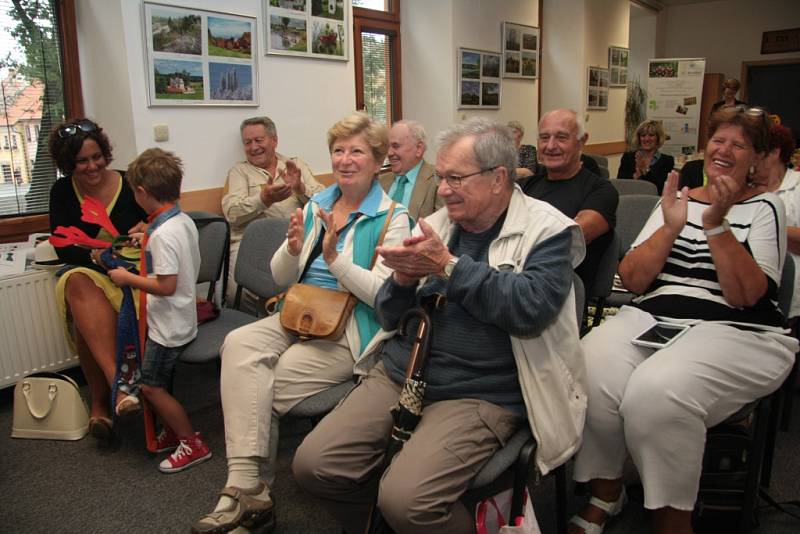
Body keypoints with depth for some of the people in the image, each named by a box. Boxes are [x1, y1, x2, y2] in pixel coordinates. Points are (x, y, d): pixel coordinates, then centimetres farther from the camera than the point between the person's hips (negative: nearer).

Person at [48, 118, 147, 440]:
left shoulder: (130, 185, -2)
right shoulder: (62, 192, 6)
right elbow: (62, 249, 0)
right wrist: (95, 256, -20)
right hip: (84, 273, 1)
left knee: (86, 317, -32)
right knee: (79, 286, -36)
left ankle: (101, 402, -24)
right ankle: (118, 379, -42)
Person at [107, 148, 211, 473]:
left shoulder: (163, 233, -26)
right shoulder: (185, 221, 3)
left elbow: (166, 286, -27)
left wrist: (128, 278, -15)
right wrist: (148, 242, 21)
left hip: (169, 326, -9)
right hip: (183, 317, 9)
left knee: (151, 385, 4)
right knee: (155, 381, 20)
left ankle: (193, 444, 14)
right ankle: (173, 430, 34)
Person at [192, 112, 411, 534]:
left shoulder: (392, 218, -4)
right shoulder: (316, 205, 14)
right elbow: (281, 278, 13)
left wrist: (334, 258, -23)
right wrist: (293, 249, -9)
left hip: (351, 329, -5)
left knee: (266, 384, -22)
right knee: (239, 344, -23)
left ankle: (249, 485, -1)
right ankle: (246, 485, -21)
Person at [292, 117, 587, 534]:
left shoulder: (546, 230, -2)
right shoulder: (435, 225, 11)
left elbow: (530, 309, -20)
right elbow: (389, 318, 13)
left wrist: (449, 265, -16)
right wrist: (403, 279, -9)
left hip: (480, 392, -5)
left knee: (405, 500, -25)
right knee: (313, 464, -8)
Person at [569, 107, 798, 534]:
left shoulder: (764, 207, 8)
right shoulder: (677, 199, 17)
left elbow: (746, 295, -7)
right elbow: (631, 280, 6)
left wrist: (715, 223, -13)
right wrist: (671, 227, -5)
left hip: (734, 333, -3)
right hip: (650, 317, 3)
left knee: (657, 392, -34)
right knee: (587, 375, -27)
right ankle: (605, 493, 0)